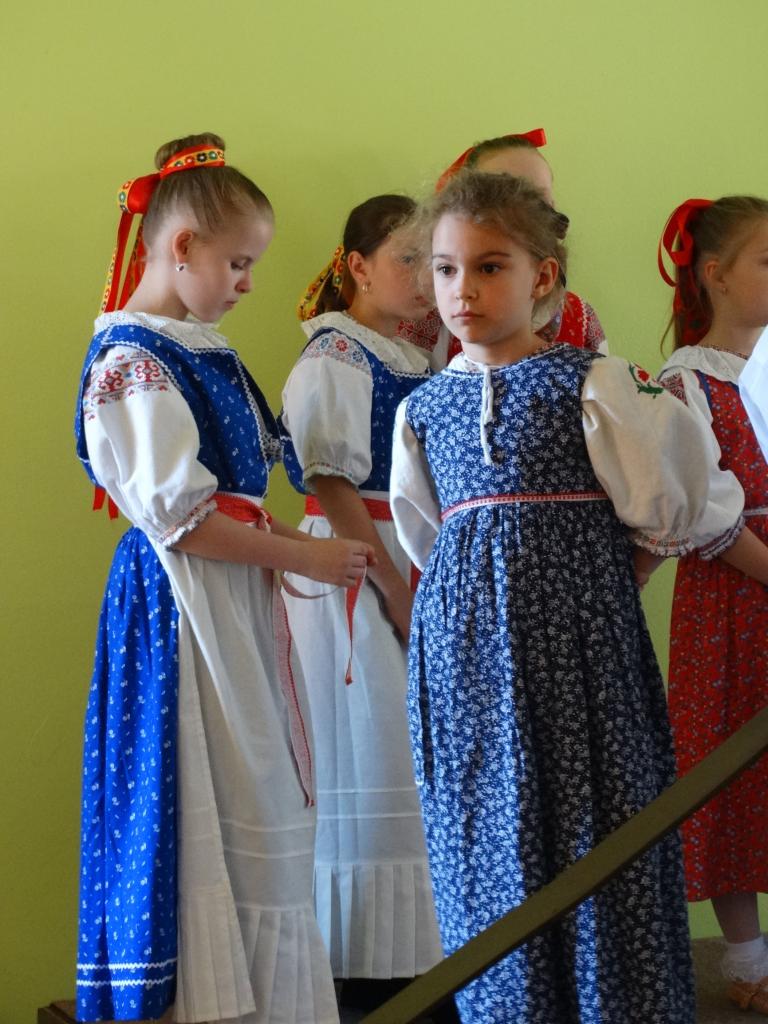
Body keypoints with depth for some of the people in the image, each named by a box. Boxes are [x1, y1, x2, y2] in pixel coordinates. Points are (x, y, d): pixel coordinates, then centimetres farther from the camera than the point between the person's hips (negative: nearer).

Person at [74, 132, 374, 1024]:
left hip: (237, 593, 10)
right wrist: (301, 555, -16)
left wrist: (287, 542, 9)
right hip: (184, 605, -9)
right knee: (214, 806, -4)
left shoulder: (201, 351, 14)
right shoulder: (132, 364, -15)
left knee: (262, 800, 12)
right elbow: (175, 516, -20)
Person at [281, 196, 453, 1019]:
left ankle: (420, 946, 18)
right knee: (371, 765, -4)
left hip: (419, 572, 8)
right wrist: (394, 590, -19)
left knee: (419, 762, 10)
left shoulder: (416, 363, 15)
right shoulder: (333, 358, -10)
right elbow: (333, 486, -17)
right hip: (356, 574, -8)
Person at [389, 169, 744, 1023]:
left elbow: (666, 513, 2)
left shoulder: (594, 384, -2)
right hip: (467, 639, 4)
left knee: (592, 825, -1)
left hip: (577, 633, -3)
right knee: (488, 839, 5)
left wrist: (591, 574, 7)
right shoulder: (422, 408, 10)